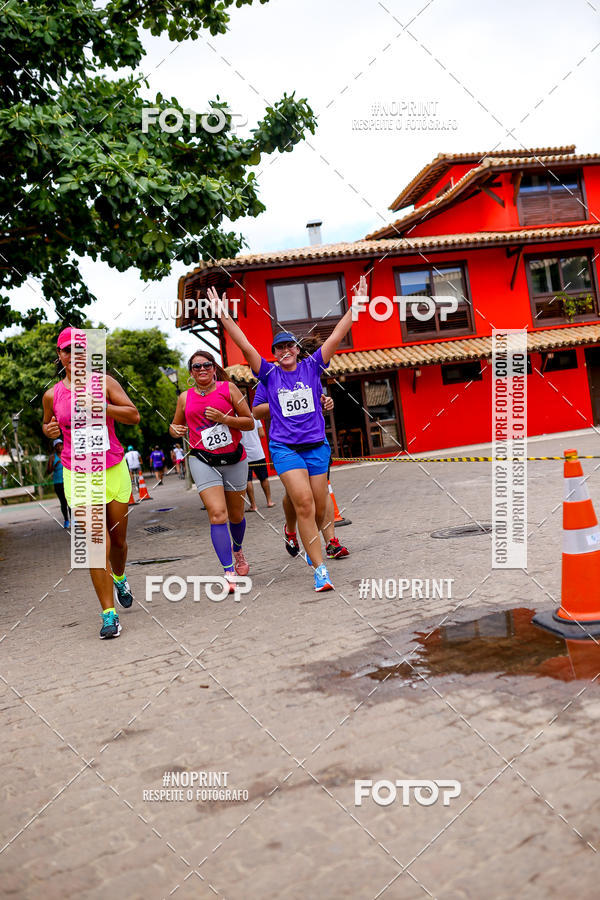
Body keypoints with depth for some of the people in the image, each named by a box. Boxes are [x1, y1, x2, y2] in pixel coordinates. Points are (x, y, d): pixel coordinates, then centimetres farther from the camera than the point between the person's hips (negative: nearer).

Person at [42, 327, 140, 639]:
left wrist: (99, 406, -21)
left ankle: (119, 579, 46)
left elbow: (134, 416, -9)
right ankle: (109, 614, -2)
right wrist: (49, 429, -2)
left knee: (118, 540, 13)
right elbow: (47, 424, 22)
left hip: (113, 470, 1)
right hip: (79, 475, -1)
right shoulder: (52, 395, 3)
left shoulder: (104, 383, -1)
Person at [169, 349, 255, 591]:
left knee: (236, 515, 14)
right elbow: (175, 425, 19)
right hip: (202, 460, 0)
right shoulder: (185, 397, 6)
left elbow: (250, 423, -1)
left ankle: (237, 550, 46)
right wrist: (175, 430, -4)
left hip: (234, 459, 1)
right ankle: (229, 573, -13)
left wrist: (224, 418, -16)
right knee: (217, 514, -16)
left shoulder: (228, 389, 0)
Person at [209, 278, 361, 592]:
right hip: (284, 447, -2)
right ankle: (320, 568, -10)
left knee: (320, 507, 6)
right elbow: (245, 345, -4)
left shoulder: (312, 366, 6)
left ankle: (311, 542, 38)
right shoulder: (269, 373, 4)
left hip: (316, 445, 2)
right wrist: (224, 317, -11)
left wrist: (356, 305, -4)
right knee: (304, 503, -15)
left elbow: (337, 335, 1)